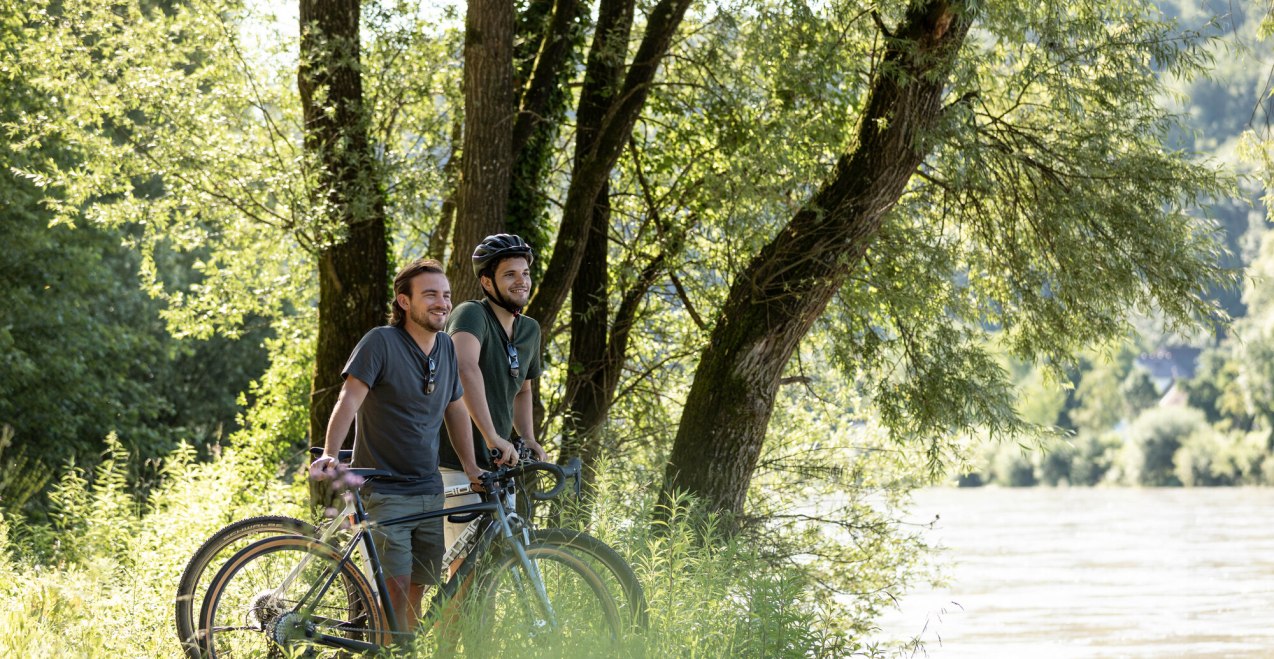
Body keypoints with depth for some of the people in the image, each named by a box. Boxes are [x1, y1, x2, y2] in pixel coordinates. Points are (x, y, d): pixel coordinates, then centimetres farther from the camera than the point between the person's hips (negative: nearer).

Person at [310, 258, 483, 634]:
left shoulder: (447, 347, 9)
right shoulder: (381, 342, -11)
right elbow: (349, 400, -20)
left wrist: (472, 469, 15)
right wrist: (329, 455, -33)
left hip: (429, 491, 6)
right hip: (384, 492, -6)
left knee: (418, 588, 7)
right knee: (395, 588, -13)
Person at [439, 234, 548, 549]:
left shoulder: (530, 330, 10)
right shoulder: (472, 314, -15)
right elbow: (465, 369, -34)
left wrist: (528, 438, 8)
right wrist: (493, 437, -42)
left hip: (495, 464, 8)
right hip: (457, 466, -8)